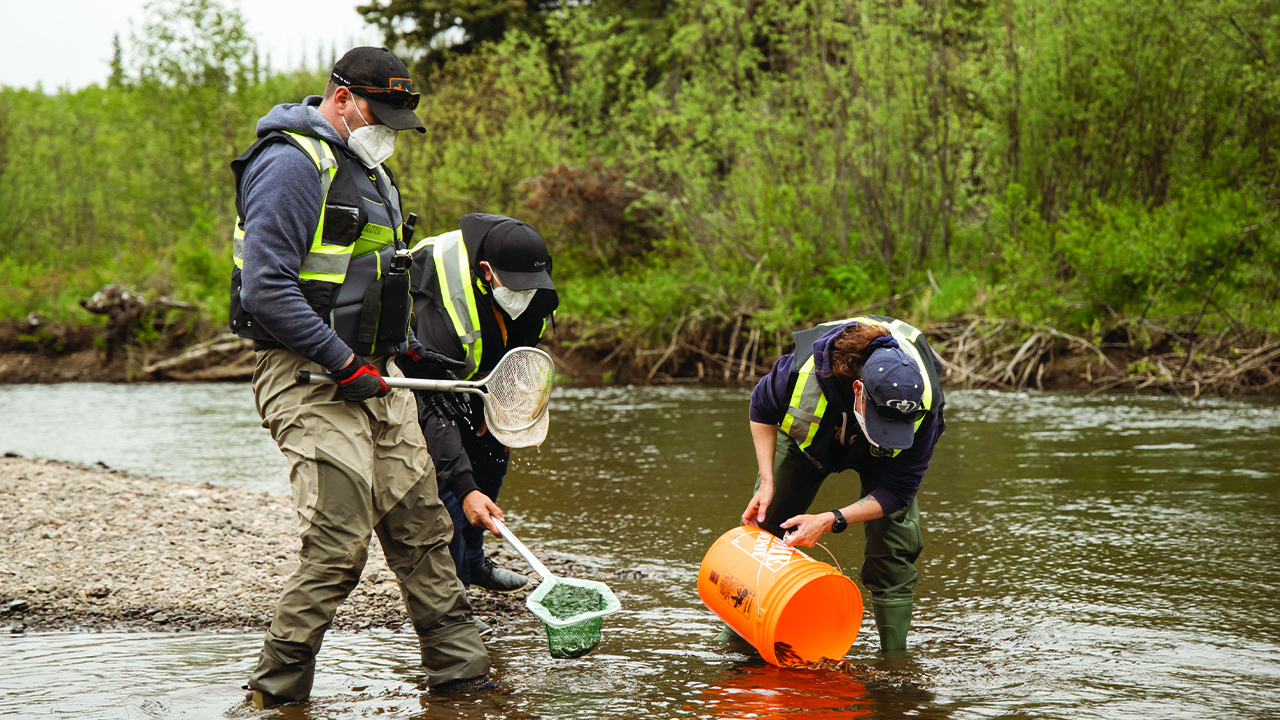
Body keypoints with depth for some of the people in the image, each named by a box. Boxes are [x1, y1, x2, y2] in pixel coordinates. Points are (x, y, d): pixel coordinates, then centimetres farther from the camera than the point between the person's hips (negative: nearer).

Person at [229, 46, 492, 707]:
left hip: (374, 375, 9)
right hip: (310, 380, -9)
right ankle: (274, 691, 1)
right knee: (338, 546, -12)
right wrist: (345, 362, -21)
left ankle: (459, 670, 18)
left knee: (421, 525, 10)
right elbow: (265, 288, -21)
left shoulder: (369, 170, 19)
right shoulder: (293, 163, -13)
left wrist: (409, 351, 20)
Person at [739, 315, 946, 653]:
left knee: (893, 555, -17)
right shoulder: (804, 369, -44)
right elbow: (762, 409, -18)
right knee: (761, 525, 5)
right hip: (810, 430, 1)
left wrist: (831, 521, -40)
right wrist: (767, 481, -23)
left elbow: (897, 490, -31)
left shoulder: (923, 406, -43)